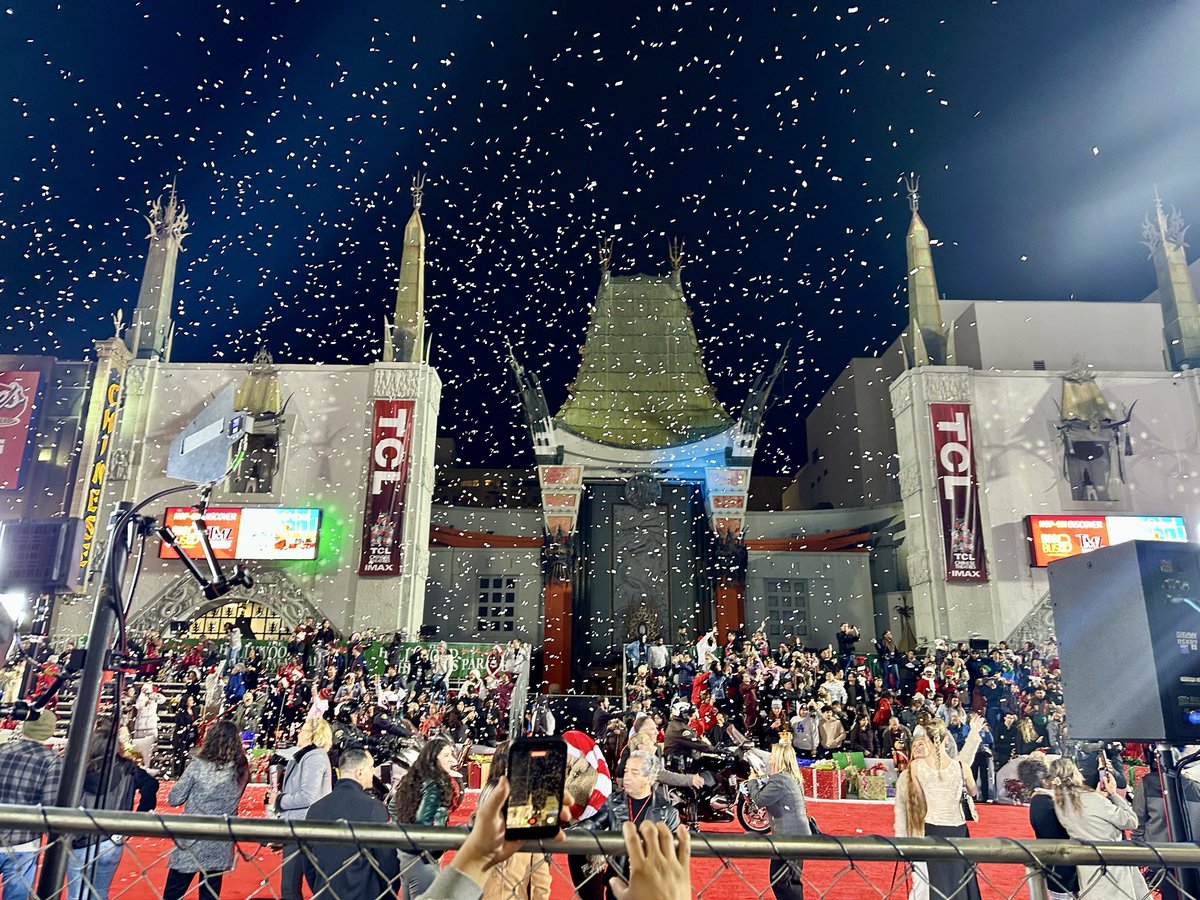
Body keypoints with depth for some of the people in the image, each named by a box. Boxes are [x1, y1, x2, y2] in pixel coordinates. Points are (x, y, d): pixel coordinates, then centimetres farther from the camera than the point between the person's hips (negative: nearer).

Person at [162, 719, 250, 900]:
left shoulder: (199, 765, -14)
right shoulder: (241, 770, -3)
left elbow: (174, 799, -7)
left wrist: (193, 791, 8)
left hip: (192, 841, -3)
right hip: (221, 847, 4)